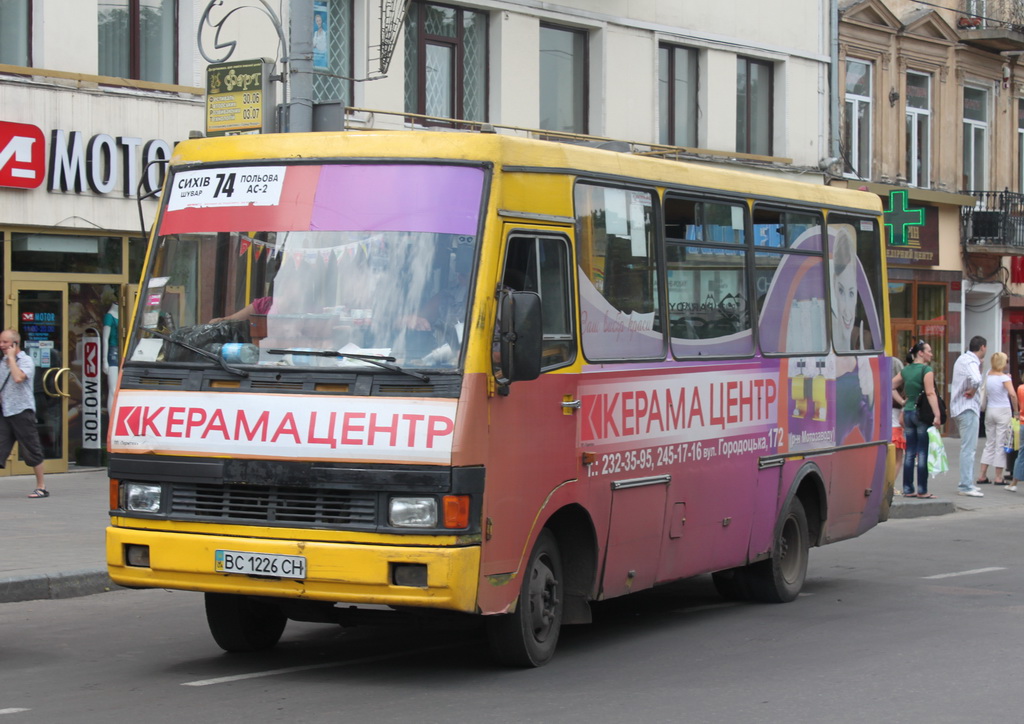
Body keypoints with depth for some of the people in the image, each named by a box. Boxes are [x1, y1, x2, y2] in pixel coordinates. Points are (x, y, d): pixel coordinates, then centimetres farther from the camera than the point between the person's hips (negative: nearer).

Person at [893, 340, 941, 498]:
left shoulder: (906, 370, 11)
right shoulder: (926, 370, -9)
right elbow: (930, 393, -18)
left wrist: (901, 401, 12)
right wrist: (937, 415, -21)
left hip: (908, 412, 6)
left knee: (909, 452, 9)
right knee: (923, 452, -3)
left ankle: (908, 489, 11)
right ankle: (922, 490, -3)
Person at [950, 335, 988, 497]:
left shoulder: (962, 359, 14)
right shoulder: (971, 362, -18)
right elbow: (976, 380, -38)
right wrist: (972, 392, -19)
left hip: (959, 408, 10)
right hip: (968, 408, -10)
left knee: (969, 447, 18)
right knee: (968, 449, -9)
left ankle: (966, 483, 24)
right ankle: (966, 486, -10)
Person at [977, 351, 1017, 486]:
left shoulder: (988, 375, 6)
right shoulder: (1004, 378, -11)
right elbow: (1013, 394, -20)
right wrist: (1015, 410, -12)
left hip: (990, 410, 5)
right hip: (1003, 411, -5)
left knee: (989, 443, 12)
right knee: (1001, 444, -1)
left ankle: (982, 476, 8)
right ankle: (998, 477, 0)